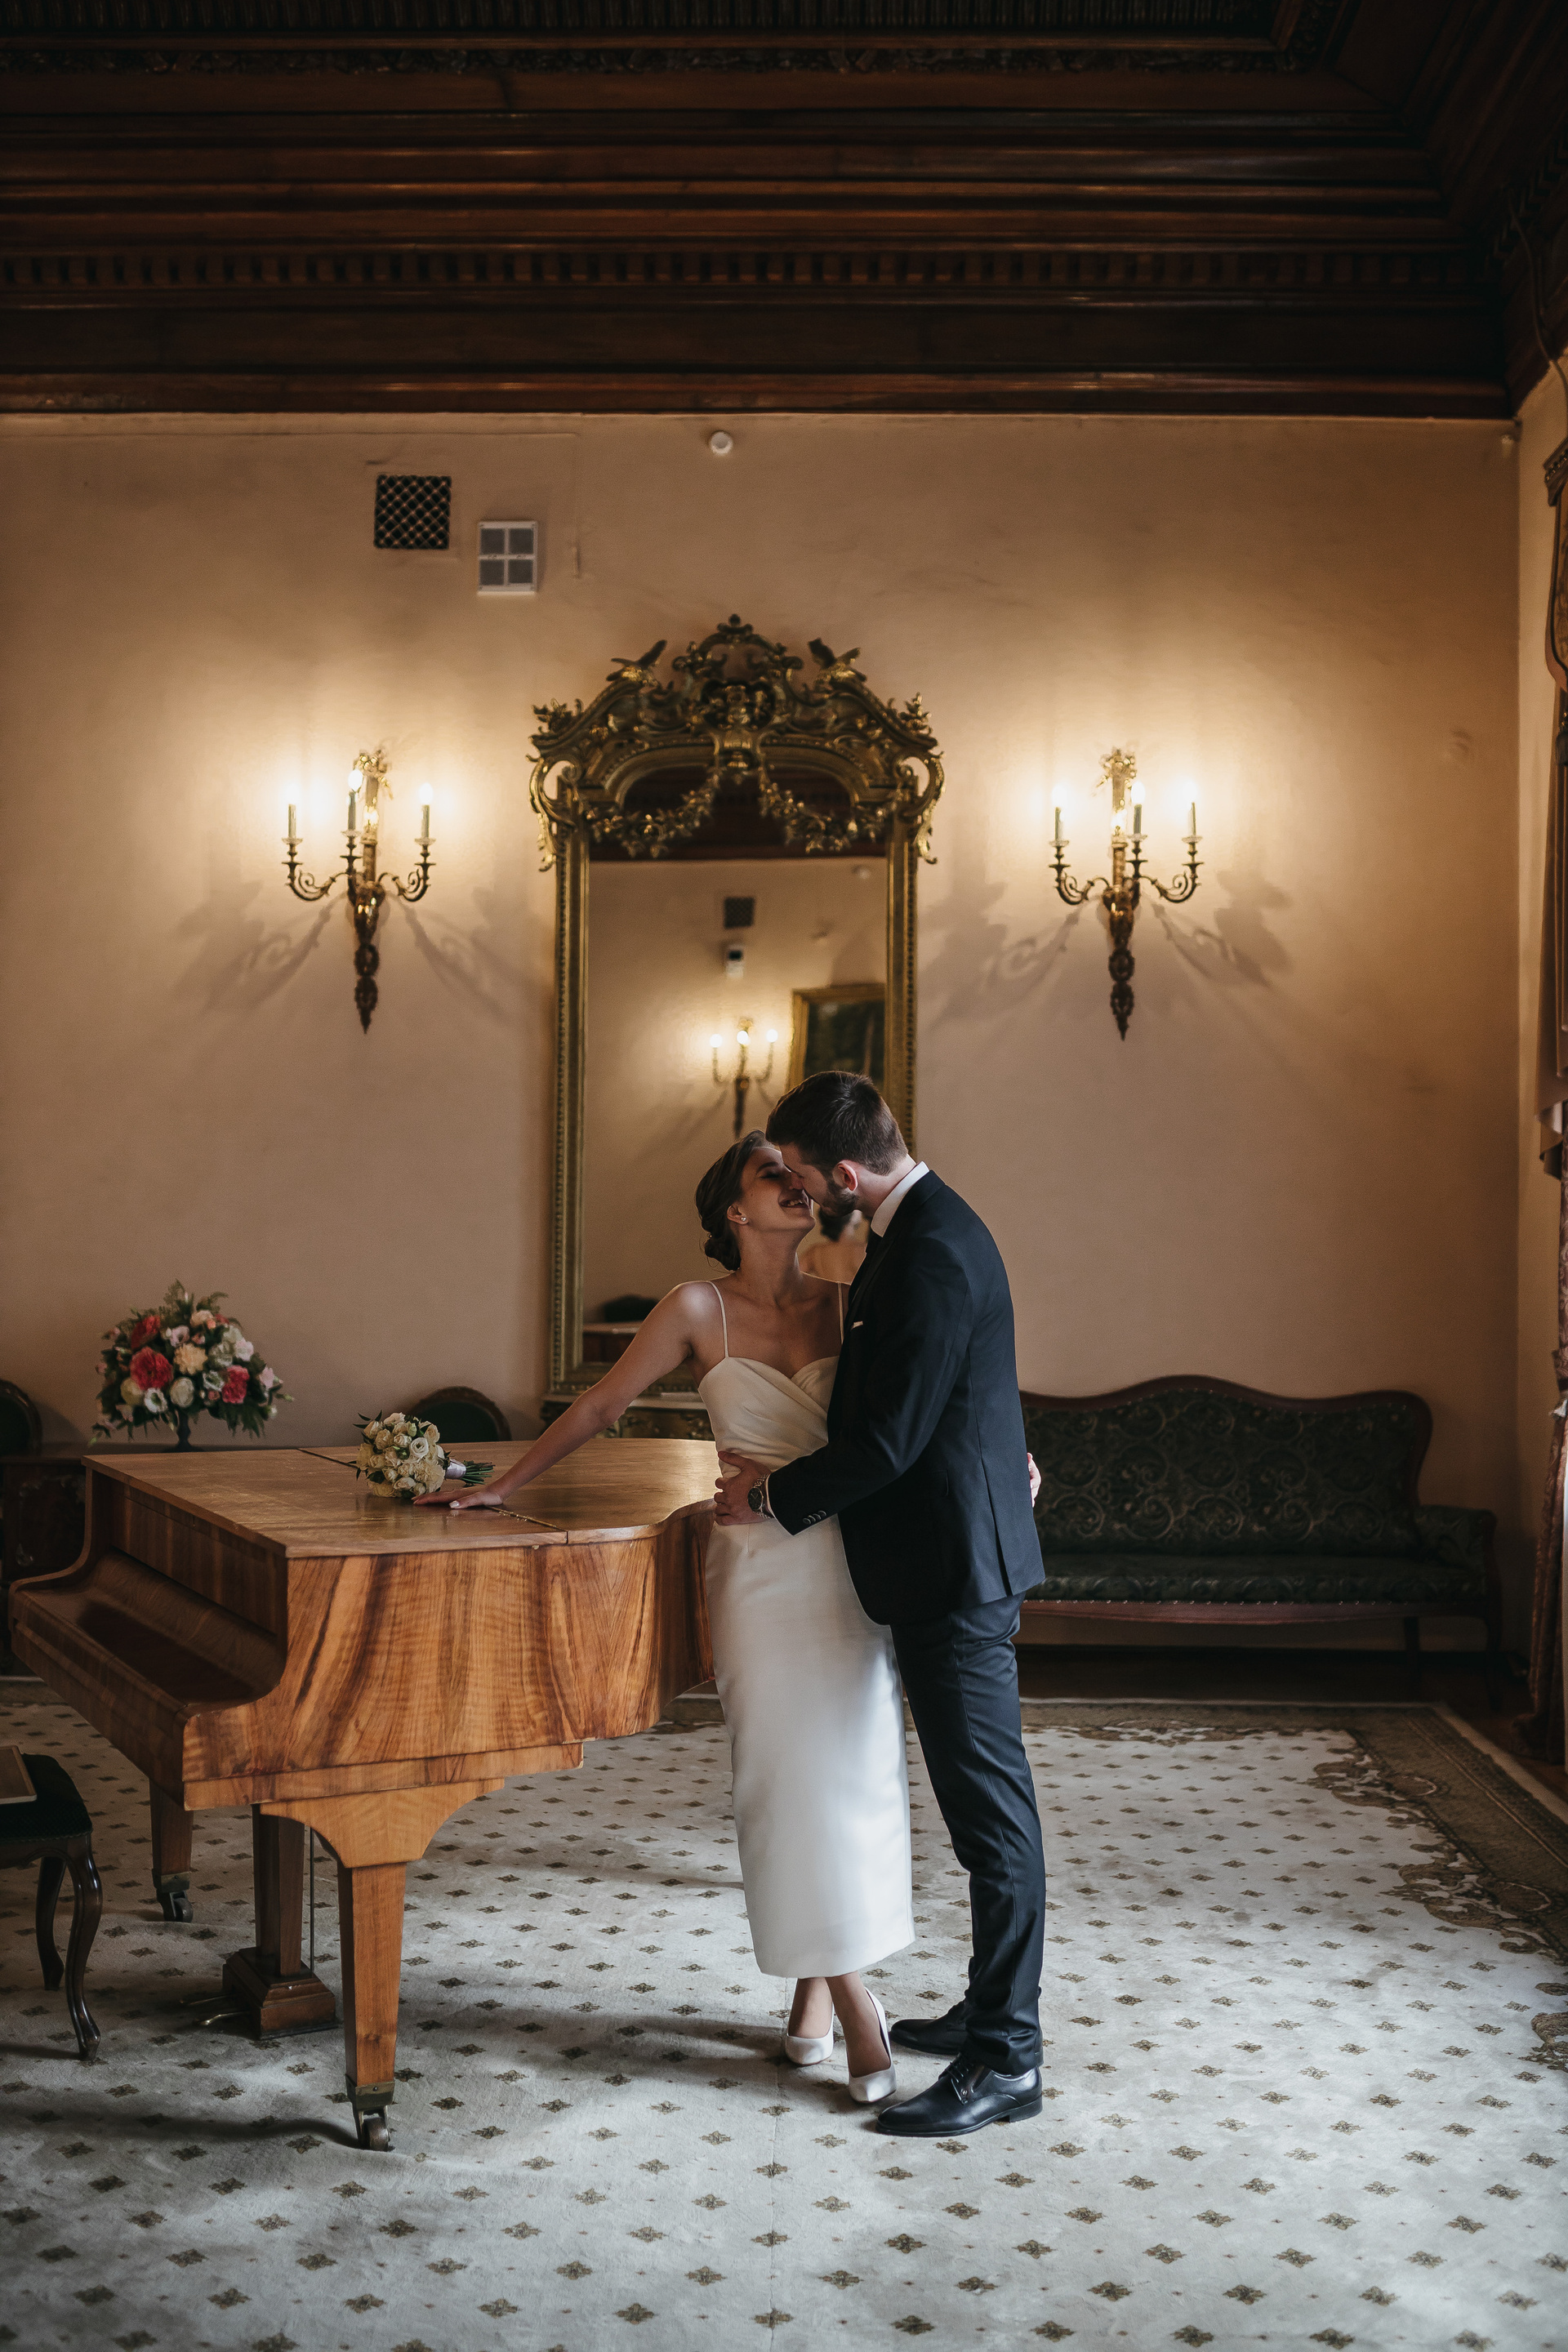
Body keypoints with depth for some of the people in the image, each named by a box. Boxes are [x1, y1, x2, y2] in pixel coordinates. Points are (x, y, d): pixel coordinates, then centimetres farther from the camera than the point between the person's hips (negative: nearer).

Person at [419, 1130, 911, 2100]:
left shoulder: (846, 1300, 3)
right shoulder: (700, 1310, -2)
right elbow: (598, 1407, 5)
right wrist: (500, 1487, 8)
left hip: (853, 1564, 2)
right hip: (764, 1570, -2)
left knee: (852, 1769, 4)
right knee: (788, 1776, -2)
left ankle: (818, 1984, 22)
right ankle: (854, 2004, 11)